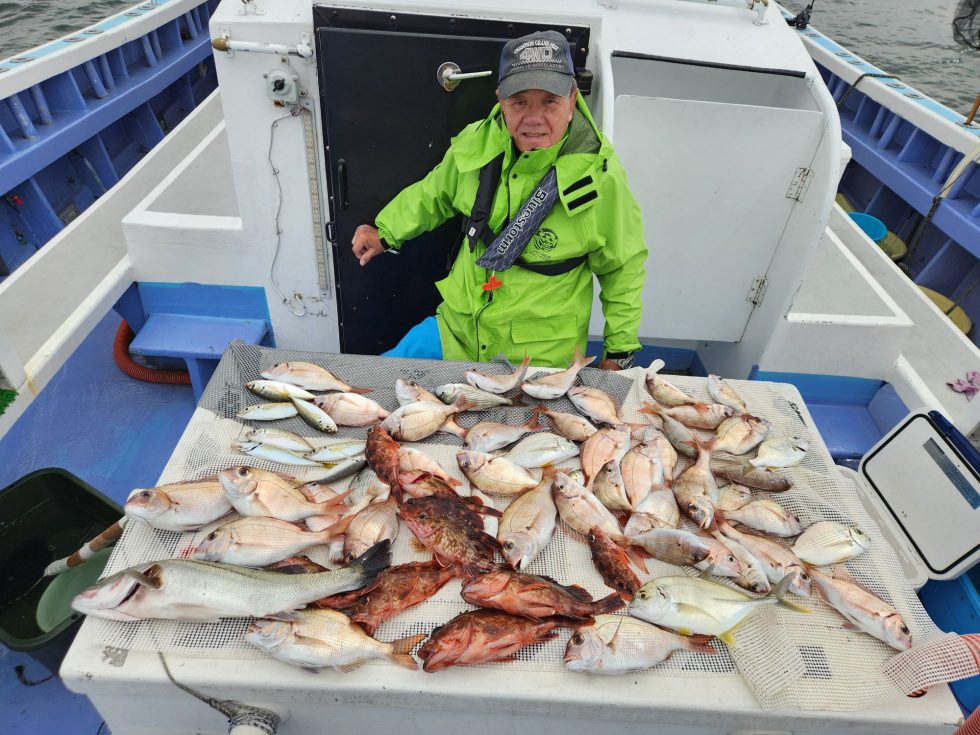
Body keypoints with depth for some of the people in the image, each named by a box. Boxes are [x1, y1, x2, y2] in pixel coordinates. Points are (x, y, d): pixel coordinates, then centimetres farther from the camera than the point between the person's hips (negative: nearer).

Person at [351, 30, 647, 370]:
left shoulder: (599, 175, -17)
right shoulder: (476, 143, -7)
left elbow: (623, 268, -6)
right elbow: (434, 194, 15)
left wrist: (620, 351, -1)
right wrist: (386, 232, 18)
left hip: (541, 356, -3)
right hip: (456, 331, 4)